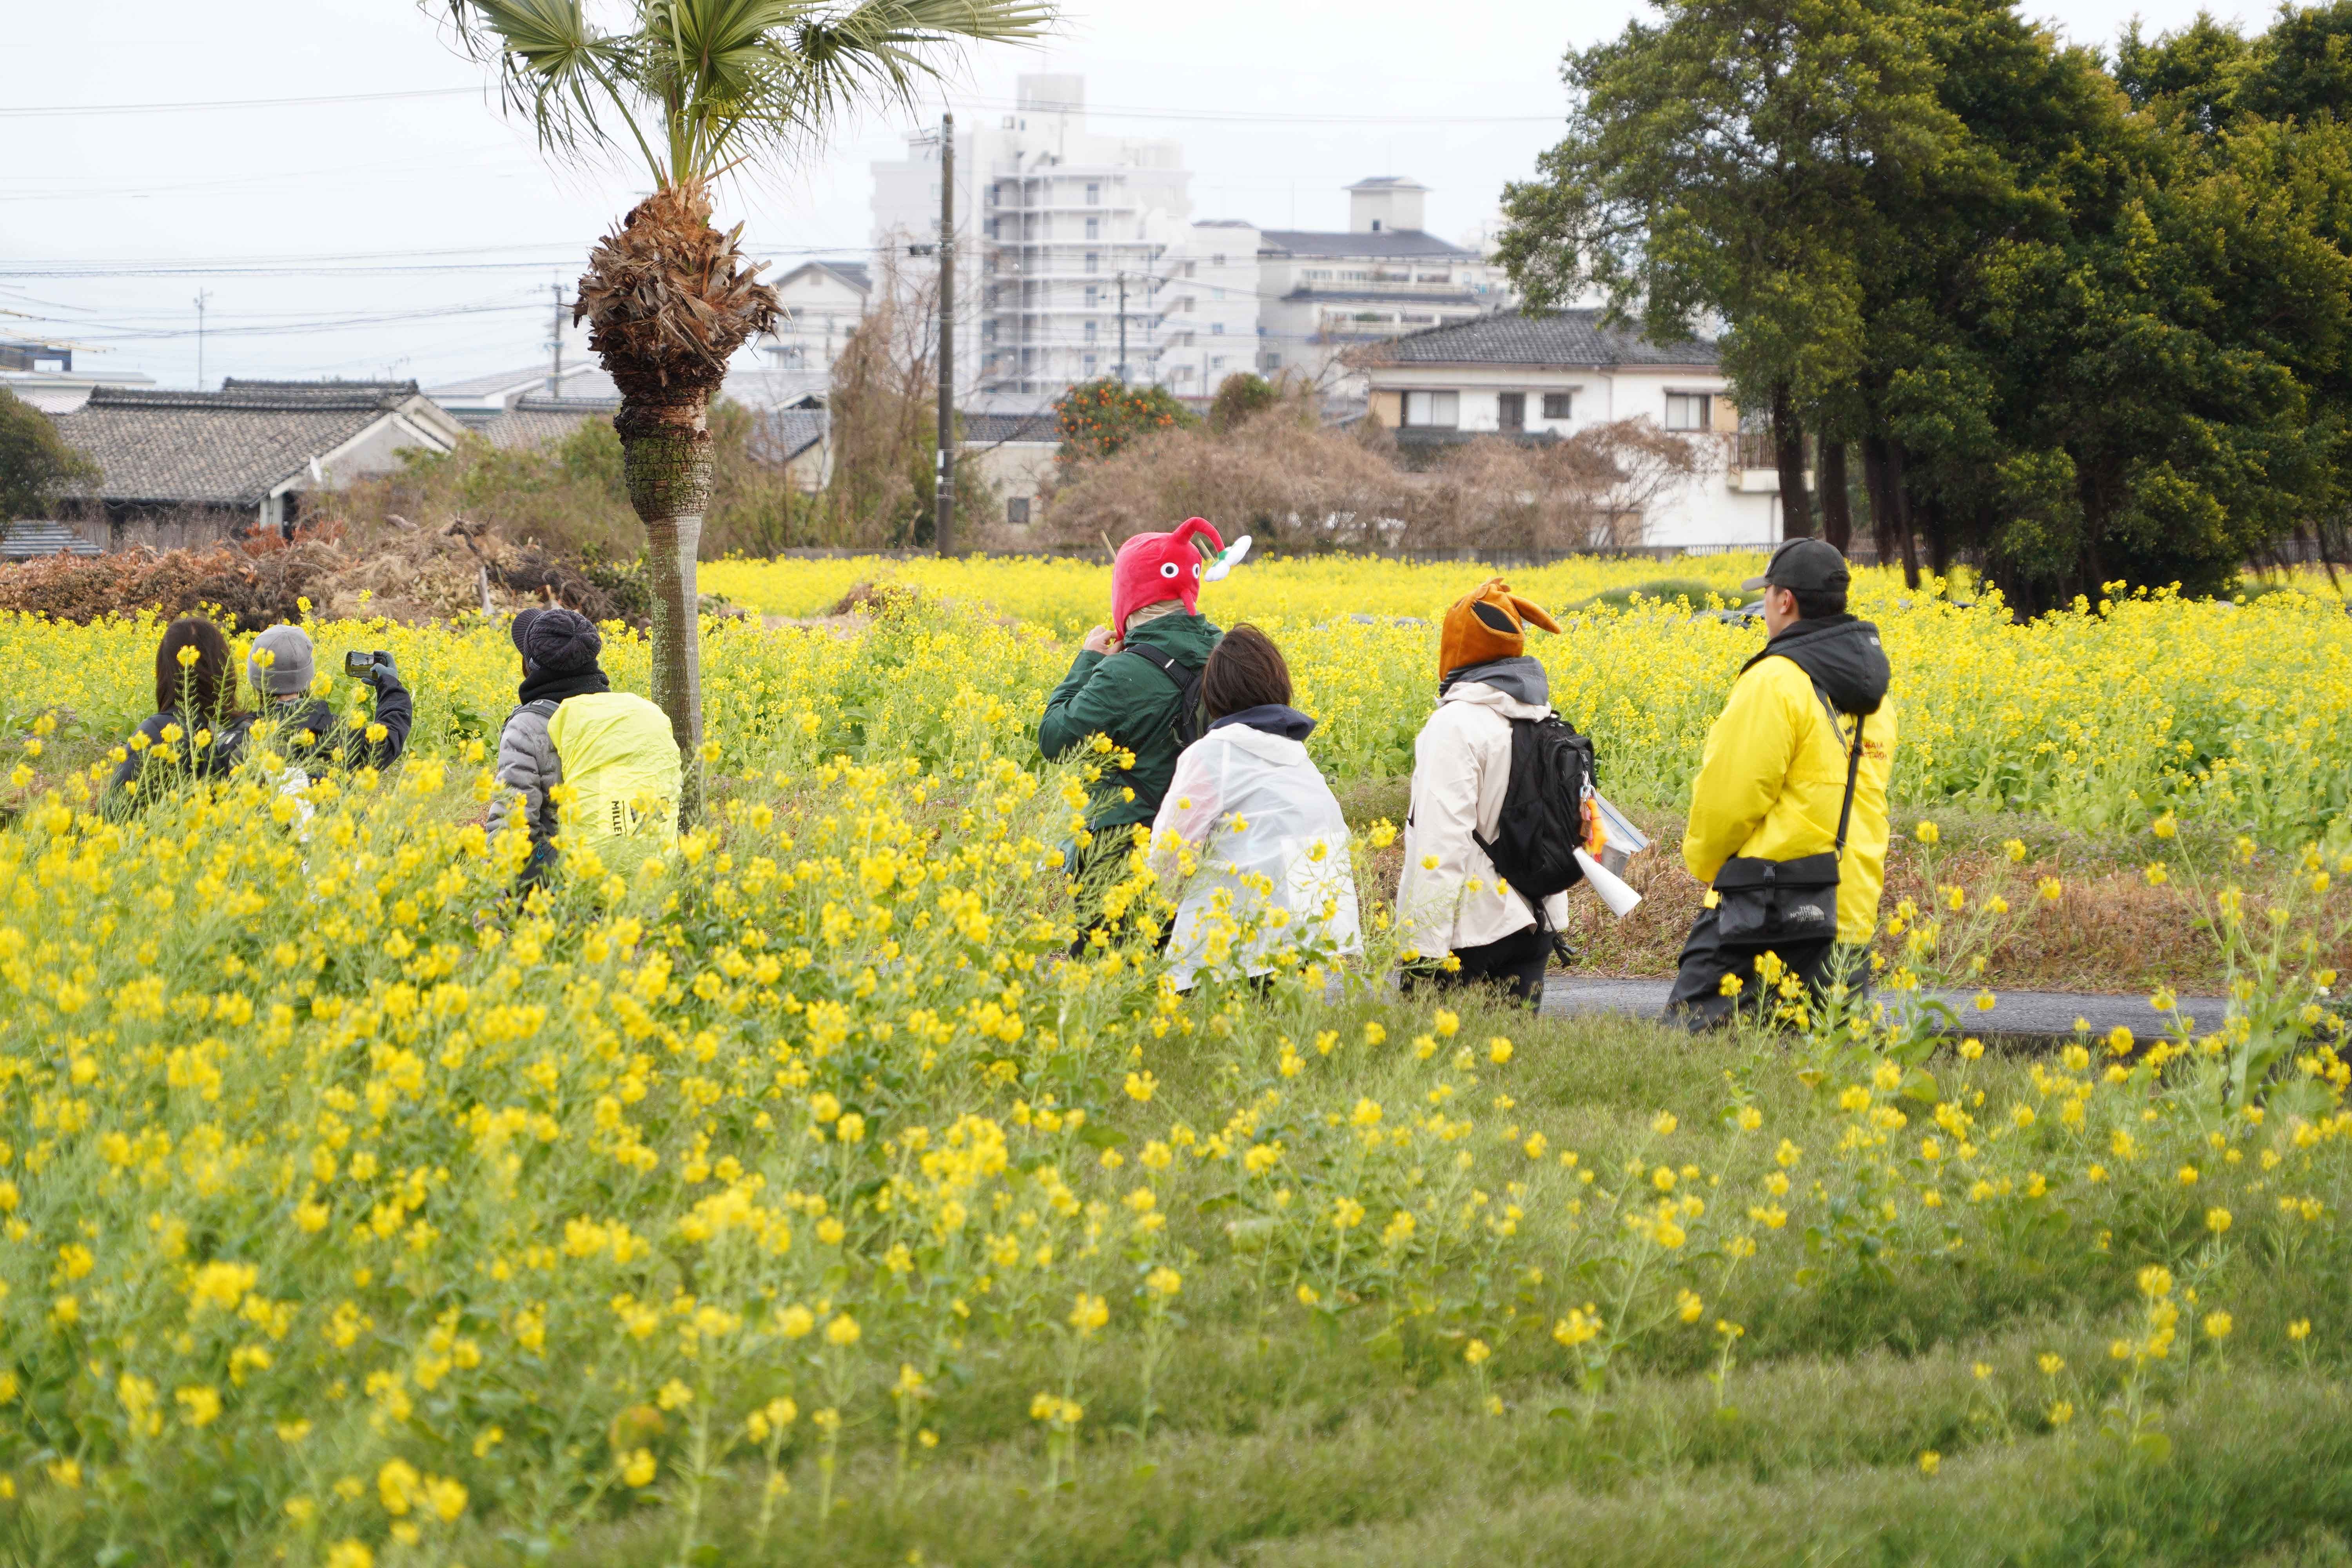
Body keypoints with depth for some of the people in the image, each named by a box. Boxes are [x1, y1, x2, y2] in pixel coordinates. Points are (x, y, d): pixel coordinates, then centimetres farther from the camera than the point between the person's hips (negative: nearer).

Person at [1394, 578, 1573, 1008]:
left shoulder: (1457, 724, -15)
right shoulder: (1543, 719, 9)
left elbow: (1443, 843, -20)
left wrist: (1425, 950, -20)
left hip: (1469, 935, -7)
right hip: (1534, 926, 7)